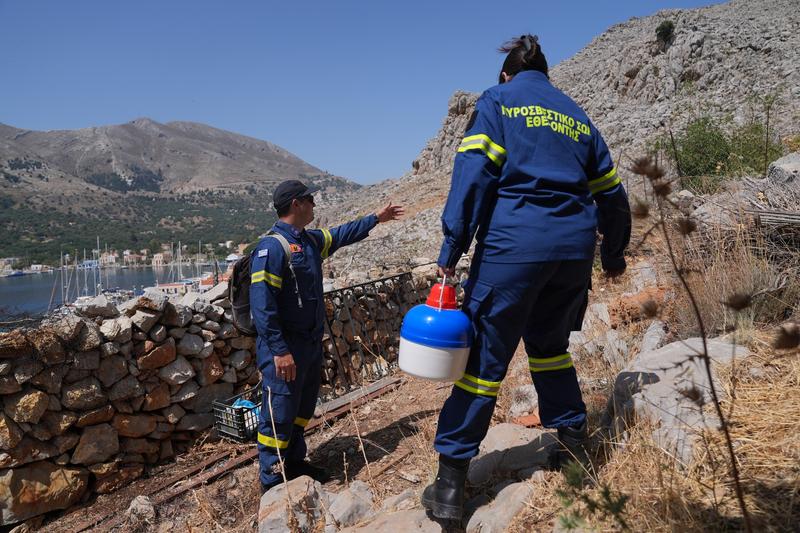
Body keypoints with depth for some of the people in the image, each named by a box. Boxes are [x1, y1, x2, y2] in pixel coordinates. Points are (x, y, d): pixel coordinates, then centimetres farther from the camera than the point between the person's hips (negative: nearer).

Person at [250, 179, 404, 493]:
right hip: (285, 349, -9)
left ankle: (294, 463, 35)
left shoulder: (311, 240, 9)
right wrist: (280, 351, -25)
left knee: (303, 408, 19)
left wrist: (376, 218, 37)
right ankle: (272, 480, 16)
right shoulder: (272, 247, -19)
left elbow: (342, 234, 30)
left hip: (311, 344, 9)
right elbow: (262, 304, -23)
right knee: (279, 415, 1)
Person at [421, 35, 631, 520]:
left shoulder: (498, 101, 7)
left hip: (513, 244, -5)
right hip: (574, 250, 5)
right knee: (550, 343, 25)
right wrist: (614, 253, 35)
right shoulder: (578, 117, 21)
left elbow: (474, 173, -9)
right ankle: (574, 440, 30)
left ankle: (451, 480, 3)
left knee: (485, 356, -1)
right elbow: (611, 193, 23)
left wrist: (452, 248, -10)